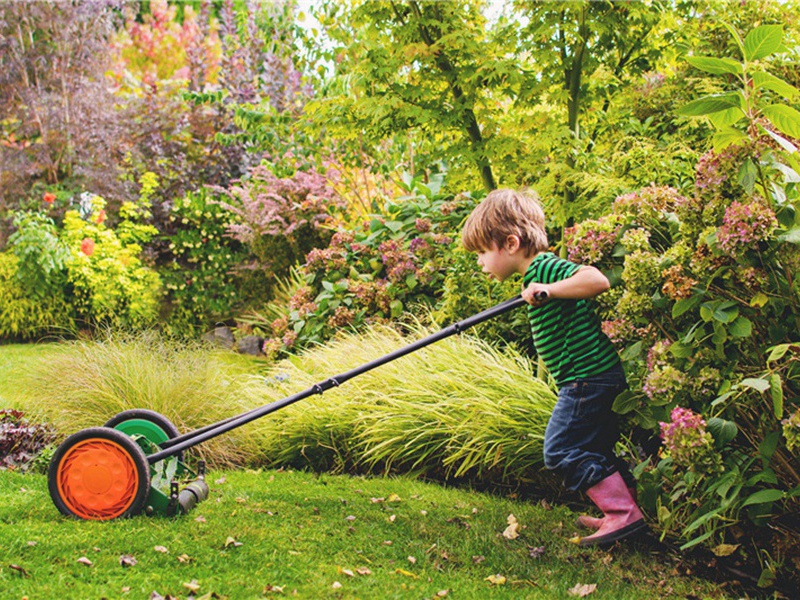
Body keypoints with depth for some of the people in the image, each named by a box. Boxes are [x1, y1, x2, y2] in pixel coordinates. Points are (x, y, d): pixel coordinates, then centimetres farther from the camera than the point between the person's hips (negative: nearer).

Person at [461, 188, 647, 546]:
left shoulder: (546, 268, -18)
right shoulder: (537, 273, 13)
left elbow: (597, 279, -33)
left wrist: (548, 290, -30)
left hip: (587, 378, -11)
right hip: (602, 377, 11)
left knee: (562, 450, -6)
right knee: (595, 450, 19)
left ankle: (623, 513, -5)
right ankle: (623, 510, 26)